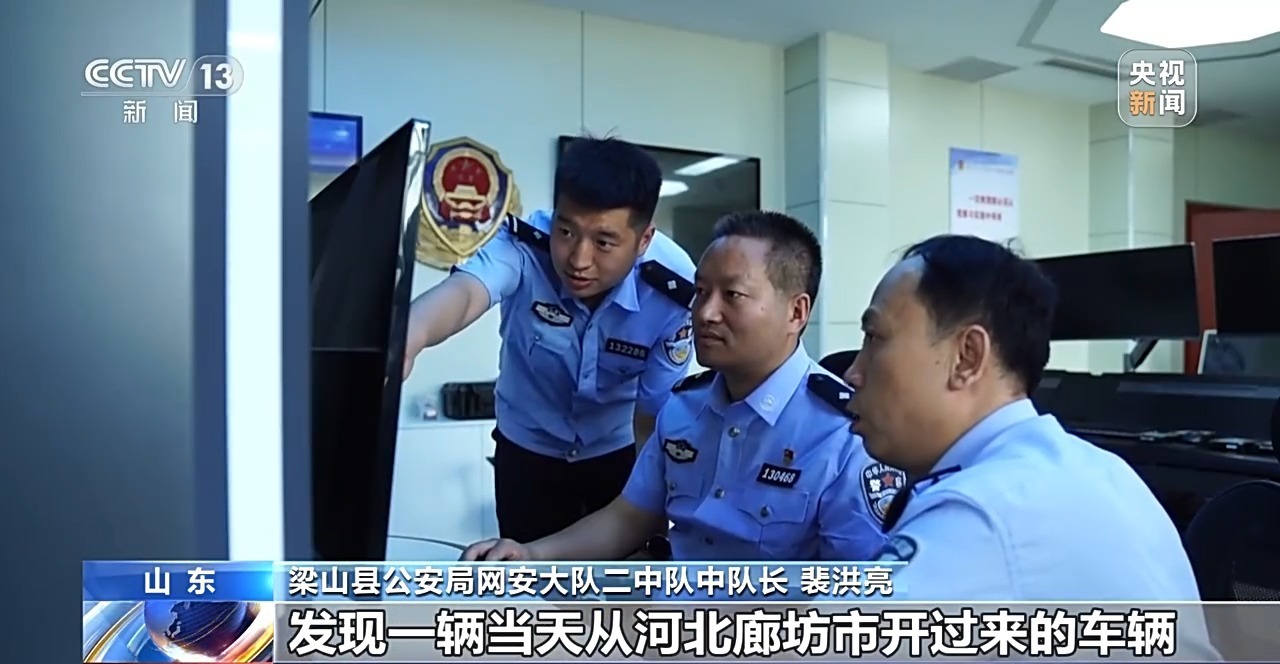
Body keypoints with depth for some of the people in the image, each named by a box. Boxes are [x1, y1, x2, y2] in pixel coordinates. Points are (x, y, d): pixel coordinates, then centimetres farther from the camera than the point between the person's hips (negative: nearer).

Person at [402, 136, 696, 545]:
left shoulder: (672, 292, -27)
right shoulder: (523, 245, -29)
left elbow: (653, 419, -18)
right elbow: (464, 292, -52)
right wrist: (410, 335, -73)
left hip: (620, 450, 0)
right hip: (529, 447, 0)